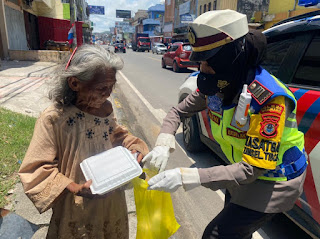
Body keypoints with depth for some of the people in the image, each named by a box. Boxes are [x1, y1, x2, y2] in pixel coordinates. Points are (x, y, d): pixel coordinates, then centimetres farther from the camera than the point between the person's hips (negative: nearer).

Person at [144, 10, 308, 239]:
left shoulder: (268, 98, -34)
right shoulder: (215, 85, -15)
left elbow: (253, 168, -33)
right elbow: (178, 112, -5)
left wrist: (187, 176, -40)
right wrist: (164, 145, -24)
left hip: (274, 179, -6)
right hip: (243, 169, 6)